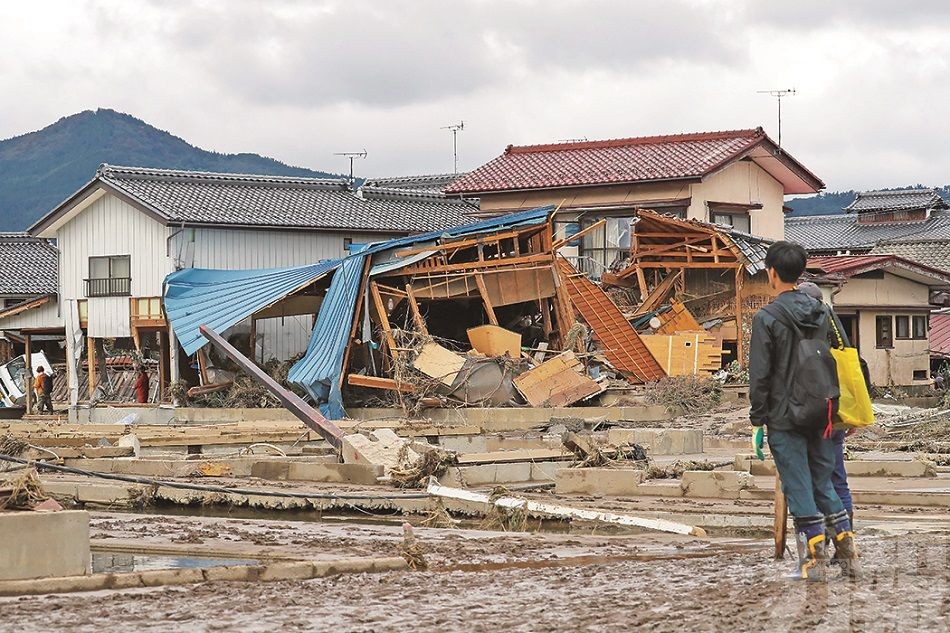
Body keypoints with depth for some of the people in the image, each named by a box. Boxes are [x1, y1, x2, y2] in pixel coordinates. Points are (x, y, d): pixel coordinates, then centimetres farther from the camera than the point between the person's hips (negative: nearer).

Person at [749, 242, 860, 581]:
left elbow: (760, 376, -11)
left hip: (784, 419, -5)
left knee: (798, 488, 0)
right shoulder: (821, 313, 7)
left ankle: (814, 560, -1)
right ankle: (848, 554, 7)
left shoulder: (767, 318, -11)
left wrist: (757, 422, -5)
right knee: (823, 483, 15)